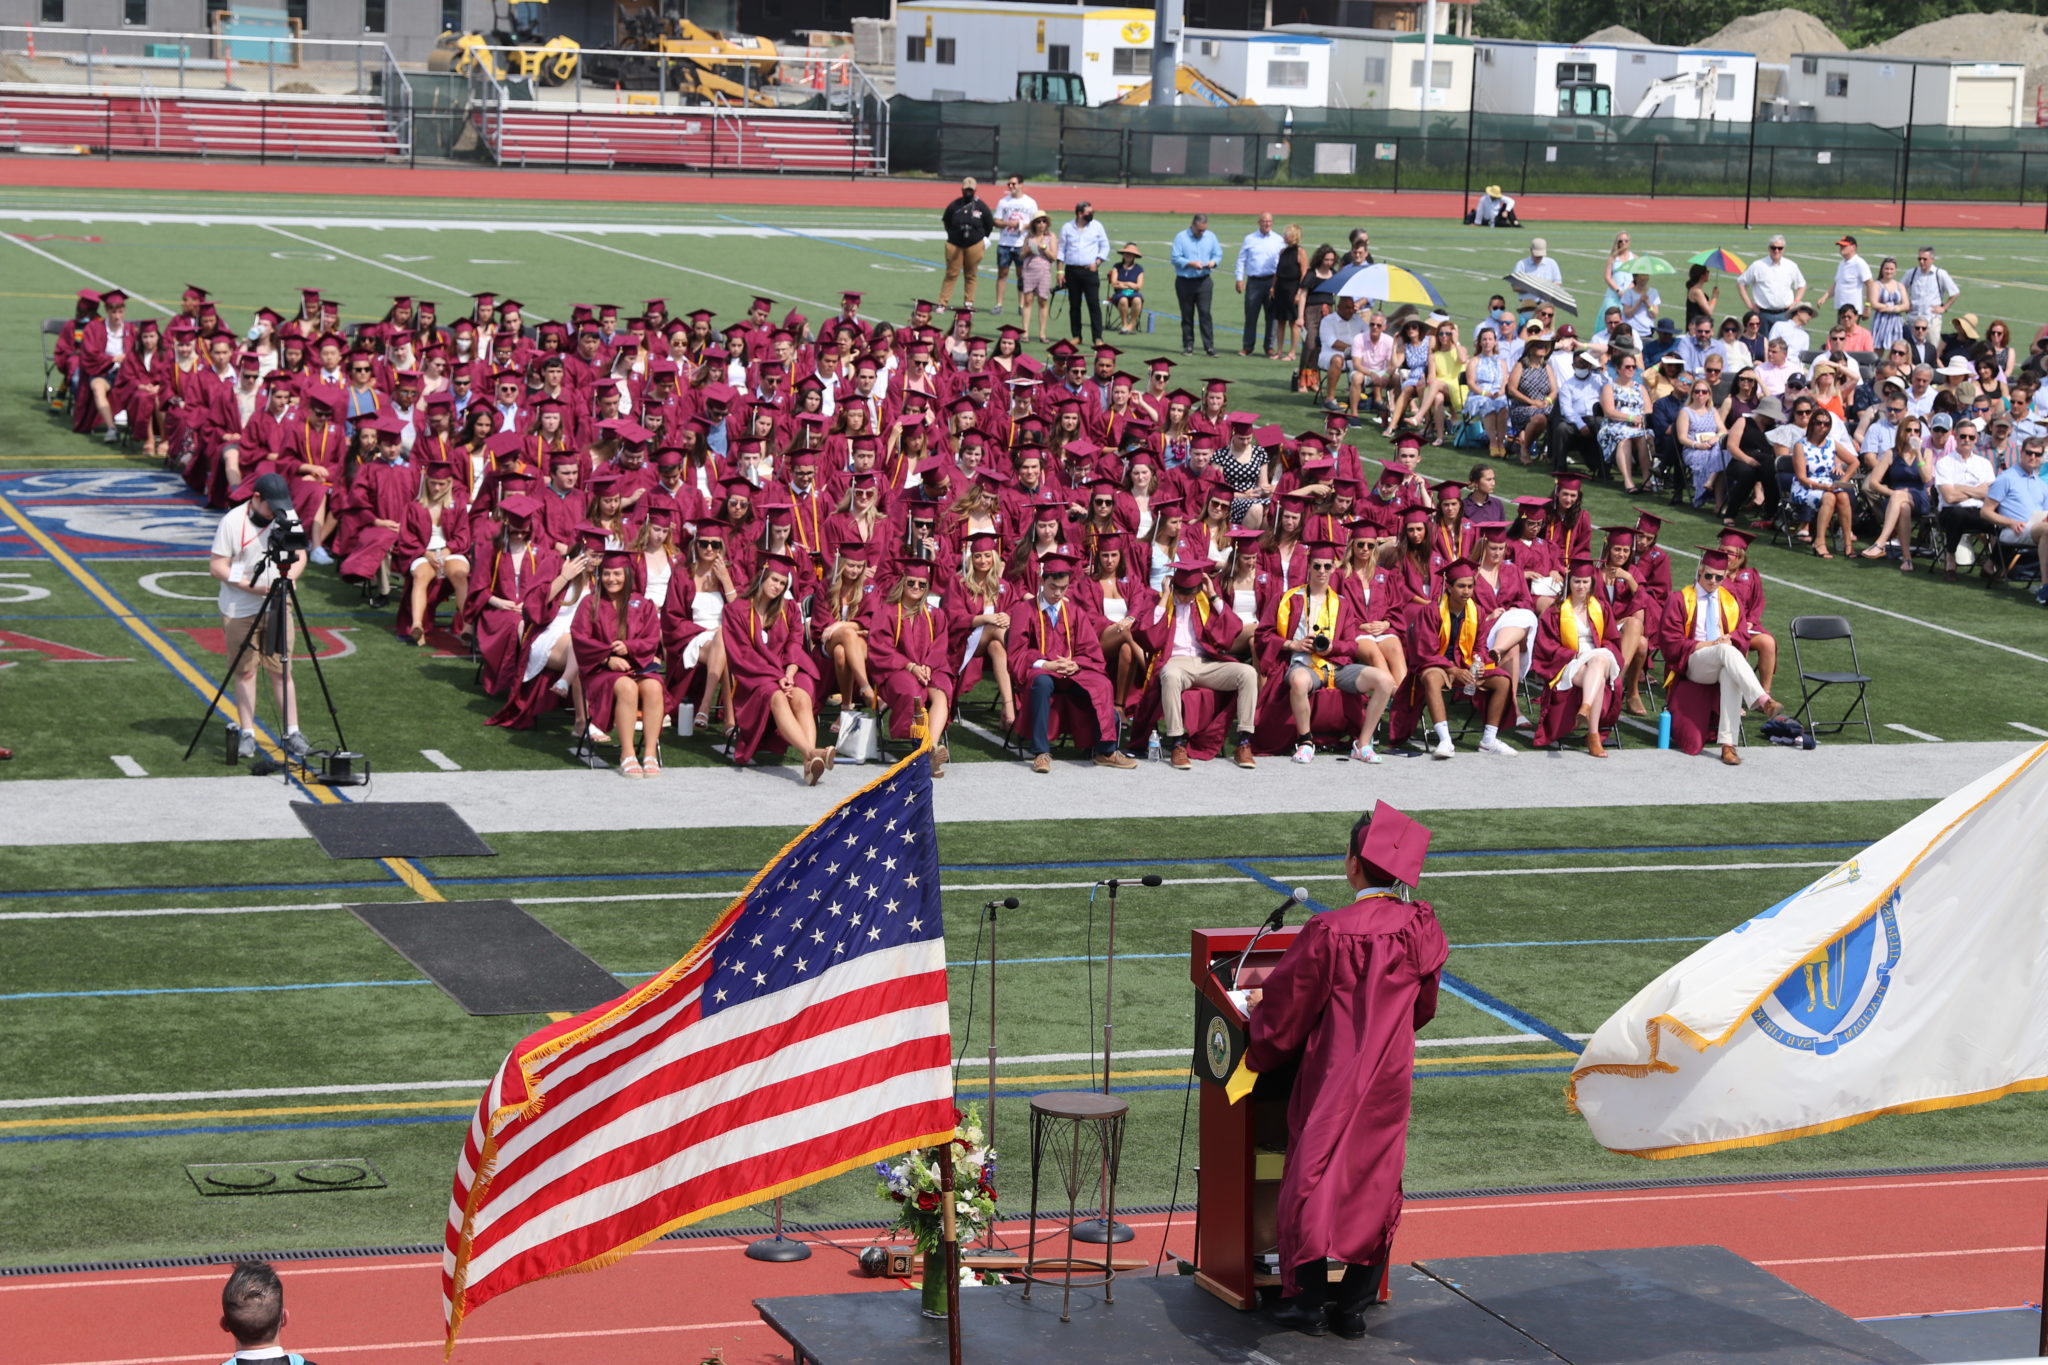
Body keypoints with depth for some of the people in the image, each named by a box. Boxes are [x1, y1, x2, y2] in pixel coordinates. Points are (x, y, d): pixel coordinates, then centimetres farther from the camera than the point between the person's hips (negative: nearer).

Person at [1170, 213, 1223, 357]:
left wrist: (1213, 262, -12)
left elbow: (1218, 255, 10)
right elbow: (1176, 258, -7)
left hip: (1203, 281, 1)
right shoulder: (1181, 237, -1)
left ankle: (1209, 345, -9)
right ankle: (1188, 346, 12)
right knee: (1187, 315, 5)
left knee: (1205, 313, -9)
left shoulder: (1211, 237, 9)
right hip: (1184, 281, -1)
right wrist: (1191, 263, -19)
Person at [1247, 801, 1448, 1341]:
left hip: (1334, 1073, -4)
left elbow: (1287, 1005, -7)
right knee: (1375, 1181, 12)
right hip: (1391, 1075, 4)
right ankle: (1354, 1305, 14)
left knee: (1315, 1175, 7)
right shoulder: (1421, 928, -5)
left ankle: (1309, 1301, 8)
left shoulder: (1329, 932, -19)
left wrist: (1261, 1006, 15)